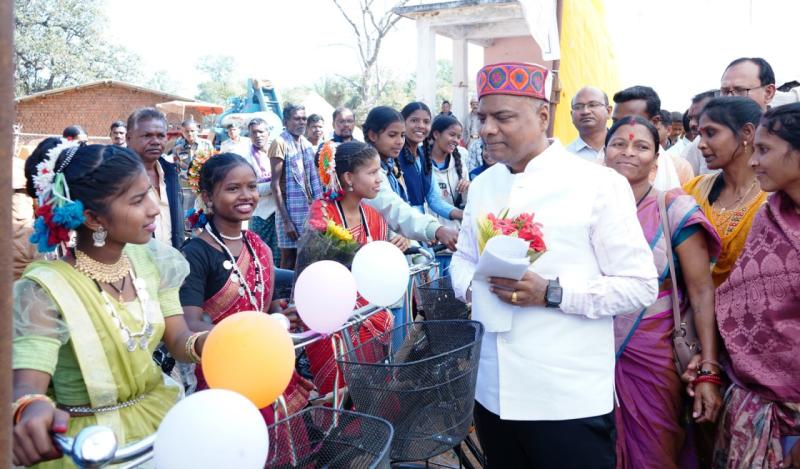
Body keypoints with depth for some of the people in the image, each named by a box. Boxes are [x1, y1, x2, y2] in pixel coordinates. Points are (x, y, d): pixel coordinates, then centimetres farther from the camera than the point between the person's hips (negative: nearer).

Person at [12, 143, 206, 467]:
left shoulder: (151, 260, -2)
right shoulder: (46, 290, -20)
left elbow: (178, 340, -2)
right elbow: (27, 384, -27)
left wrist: (206, 343, -25)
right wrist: (31, 408, -50)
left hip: (158, 416, 4)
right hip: (90, 442, -3)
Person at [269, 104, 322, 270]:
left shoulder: (306, 144, 11)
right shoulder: (280, 144, -8)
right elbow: (275, 185, -12)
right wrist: (286, 220, -17)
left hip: (309, 211, 6)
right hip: (291, 212, -6)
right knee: (289, 260, -1)